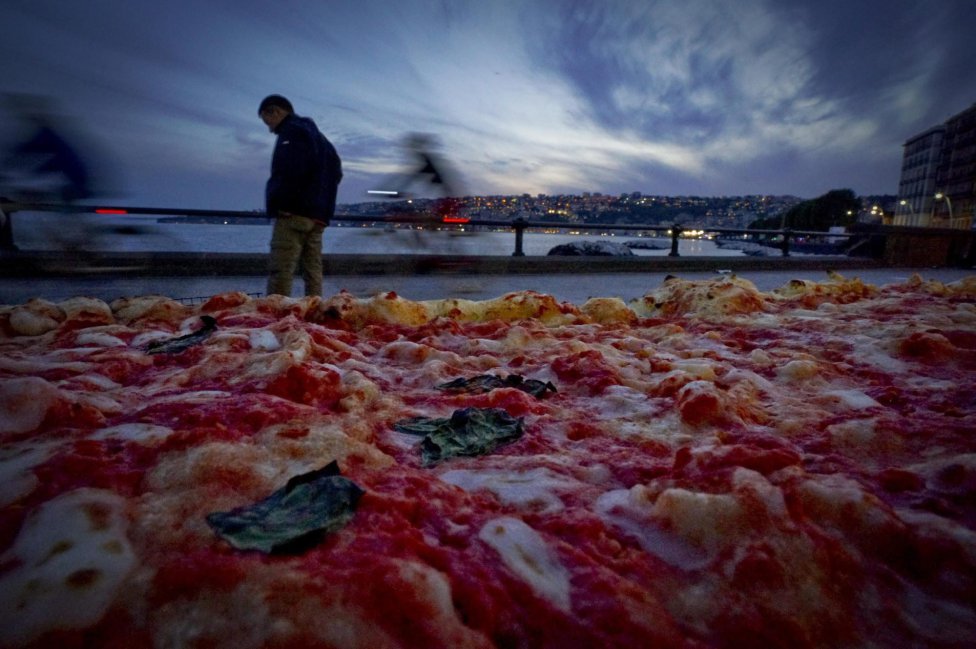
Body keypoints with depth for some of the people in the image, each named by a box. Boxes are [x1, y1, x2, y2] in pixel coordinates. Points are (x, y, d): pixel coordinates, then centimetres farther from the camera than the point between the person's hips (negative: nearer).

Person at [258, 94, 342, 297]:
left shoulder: (291, 132, -3)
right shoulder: (317, 135, 26)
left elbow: (290, 172, -19)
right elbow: (336, 172, 25)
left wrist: (275, 203, -11)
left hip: (293, 212, -9)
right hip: (318, 216, 9)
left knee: (281, 272, -13)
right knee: (313, 272, 6)